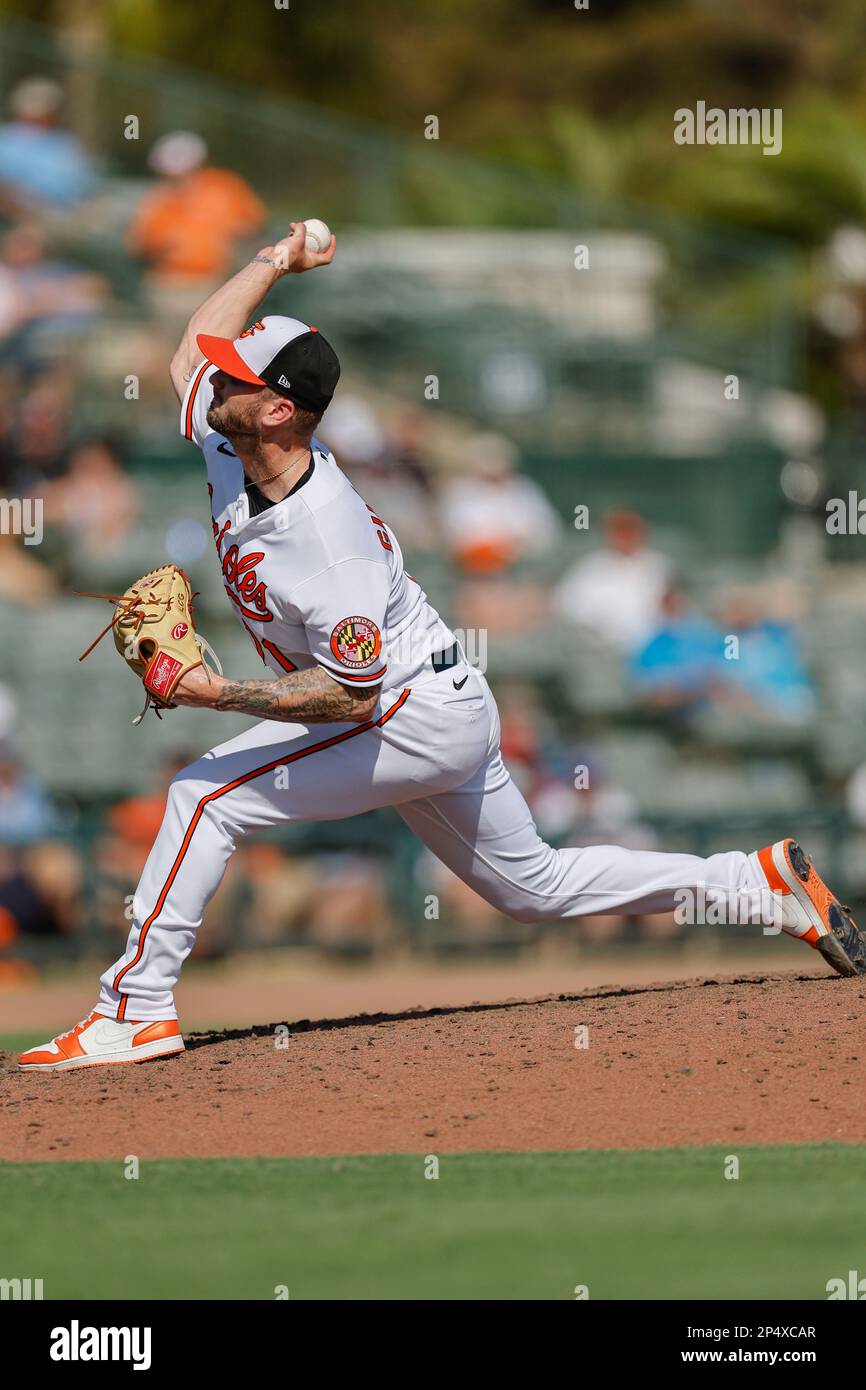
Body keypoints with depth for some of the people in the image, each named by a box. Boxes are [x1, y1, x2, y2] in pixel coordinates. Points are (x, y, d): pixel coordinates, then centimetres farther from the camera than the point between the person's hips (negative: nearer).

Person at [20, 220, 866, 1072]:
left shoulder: (329, 539, -31)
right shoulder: (232, 454, -6)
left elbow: (352, 694, -29)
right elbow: (192, 354, 13)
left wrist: (219, 695, -32)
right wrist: (273, 264, 9)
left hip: (420, 714, -10)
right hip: (440, 720, 10)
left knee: (207, 795, -16)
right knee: (535, 886, 20)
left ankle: (136, 1009, -13)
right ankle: (762, 884, 25)